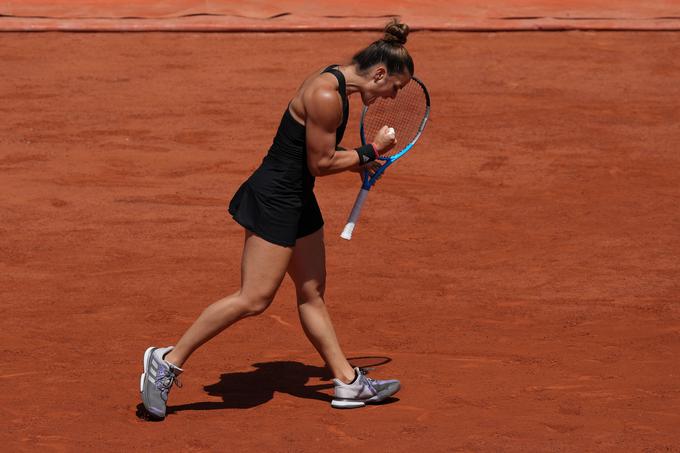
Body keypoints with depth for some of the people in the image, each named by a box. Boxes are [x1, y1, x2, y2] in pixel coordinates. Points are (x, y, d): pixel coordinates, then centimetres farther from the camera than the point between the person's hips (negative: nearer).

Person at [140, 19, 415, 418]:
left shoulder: (337, 86, 9)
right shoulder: (326, 95, -22)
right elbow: (321, 163, -18)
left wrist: (360, 161, 7)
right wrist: (371, 152, -7)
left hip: (297, 200, 10)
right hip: (274, 199, -10)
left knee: (312, 293, 15)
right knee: (254, 299, -9)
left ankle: (348, 383, 21)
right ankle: (169, 361, -2)